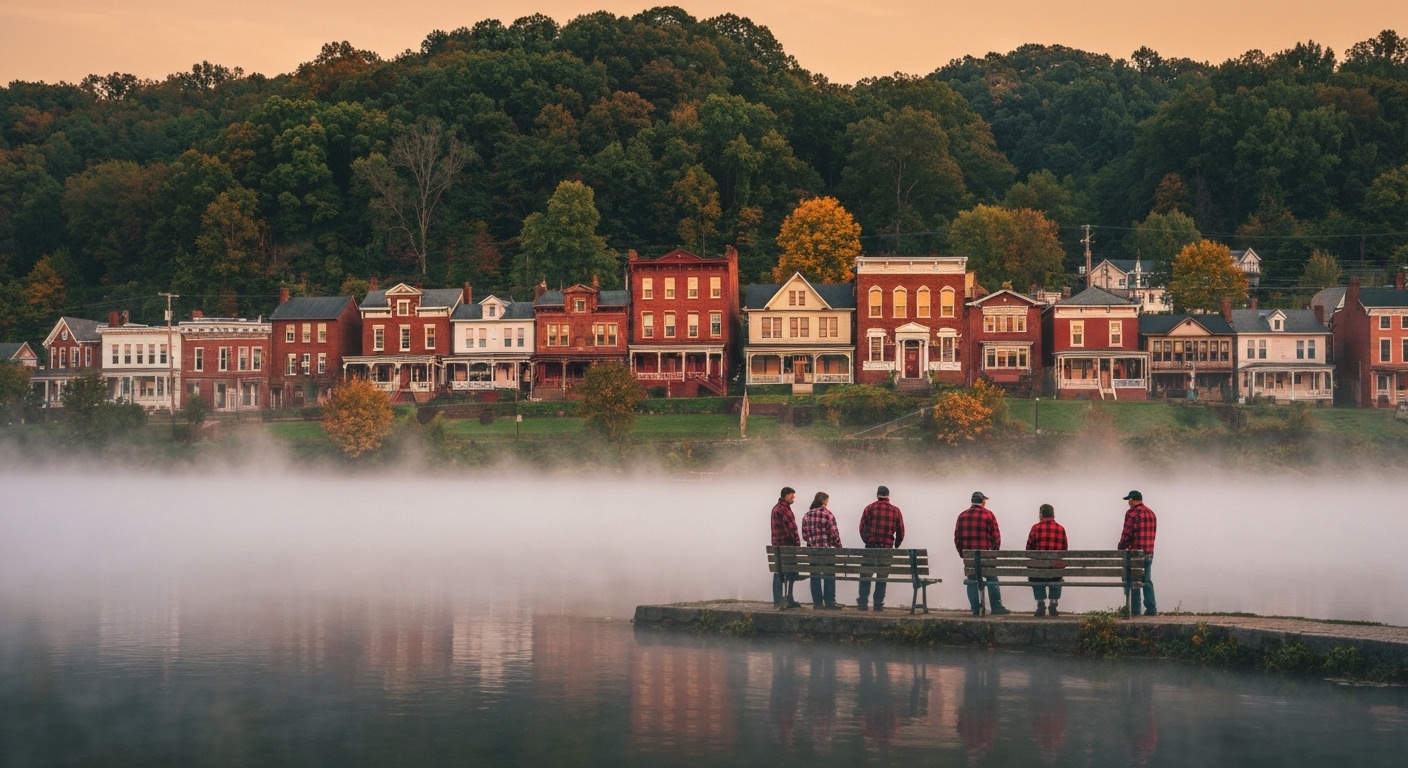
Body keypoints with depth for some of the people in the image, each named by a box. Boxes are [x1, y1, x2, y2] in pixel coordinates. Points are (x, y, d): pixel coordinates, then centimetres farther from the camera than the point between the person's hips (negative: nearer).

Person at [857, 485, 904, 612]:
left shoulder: (870, 508, 0)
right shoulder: (895, 511, 4)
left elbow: (862, 528, 0)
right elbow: (901, 532, 5)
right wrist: (895, 546, 21)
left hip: (870, 547, -1)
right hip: (887, 548, 1)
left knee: (865, 575, 7)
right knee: (882, 577, 7)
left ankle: (863, 602, 1)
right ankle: (878, 604, 5)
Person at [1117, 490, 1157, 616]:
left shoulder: (1132, 512, -9)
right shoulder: (1151, 513, 13)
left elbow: (1127, 533, -14)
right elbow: (1152, 533, 14)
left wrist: (1120, 548, -3)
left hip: (1135, 552, -7)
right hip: (1149, 552, 7)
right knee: (1147, 581, 10)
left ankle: (1134, 610, -3)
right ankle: (1151, 609, 5)